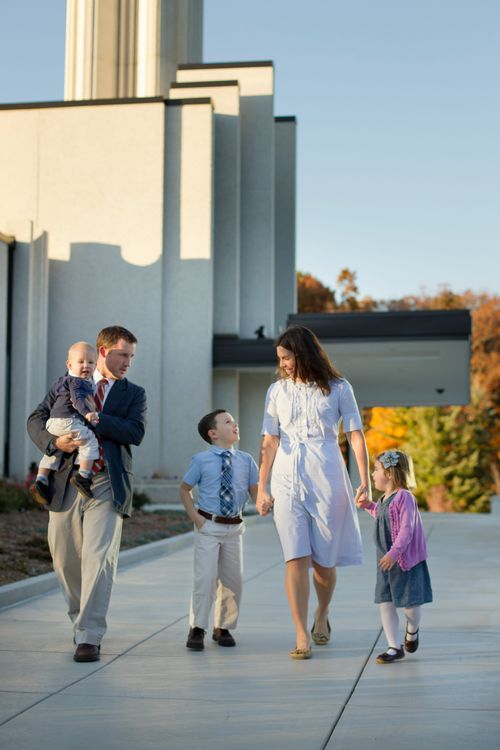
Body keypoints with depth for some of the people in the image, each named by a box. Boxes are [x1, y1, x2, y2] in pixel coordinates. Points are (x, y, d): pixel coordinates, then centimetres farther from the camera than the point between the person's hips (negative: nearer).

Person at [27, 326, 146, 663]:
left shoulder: (134, 393, 10)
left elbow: (135, 433, -7)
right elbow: (36, 419, 8)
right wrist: (54, 441, -13)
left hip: (107, 486, -2)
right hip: (66, 483, 2)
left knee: (99, 558, -12)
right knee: (66, 559, 9)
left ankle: (90, 637, -10)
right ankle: (81, 619, 32)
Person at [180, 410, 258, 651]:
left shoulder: (245, 460, 2)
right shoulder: (201, 460, -6)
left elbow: (255, 492, 4)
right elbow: (184, 489, 6)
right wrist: (194, 516, -4)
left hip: (234, 528, 4)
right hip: (208, 525, -4)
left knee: (233, 579, 9)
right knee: (205, 577, -9)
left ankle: (223, 628, 25)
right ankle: (197, 629, 5)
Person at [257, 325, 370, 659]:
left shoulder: (338, 388, 3)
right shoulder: (277, 391, 9)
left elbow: (356, 435, 1)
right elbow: (270, 441, 8)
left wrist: (365, 481, -7)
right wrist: (261, 488, 4)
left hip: (327, 478, -1)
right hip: (287, 479, 1)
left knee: (324, 560, 4)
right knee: (296, 558, -8)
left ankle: (322, 615, 34)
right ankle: (302, 637, -5)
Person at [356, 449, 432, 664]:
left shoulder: (404, 497, -17)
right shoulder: (384, 499, 11)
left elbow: (406, 529, -22)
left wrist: (394, 553, -27)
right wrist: (368, 505, 21)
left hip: (405, 560, -8)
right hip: (385, 561, 8)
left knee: (410, 602, 2)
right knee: (385, 603, 3)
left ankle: (412, 630, 34)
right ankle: (394, 647, 9)